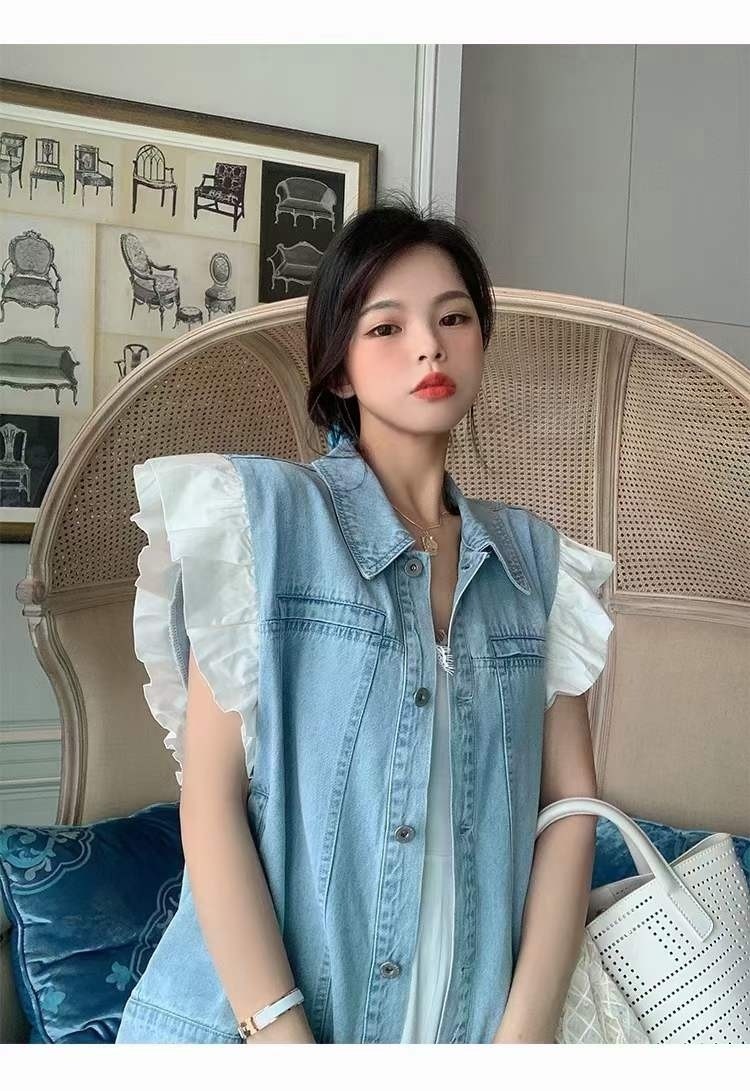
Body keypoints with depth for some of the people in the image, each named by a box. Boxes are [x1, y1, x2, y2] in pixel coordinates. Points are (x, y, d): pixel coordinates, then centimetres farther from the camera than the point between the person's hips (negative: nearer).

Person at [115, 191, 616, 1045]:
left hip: (465, 1024, 4)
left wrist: (524, 1031, -10)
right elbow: (210, 798, -12)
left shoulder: (533, 558, 3)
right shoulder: (263, 510, -8)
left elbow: (570, 797, 0)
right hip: (252, 1017, -3)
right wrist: (281, 1034, -17)